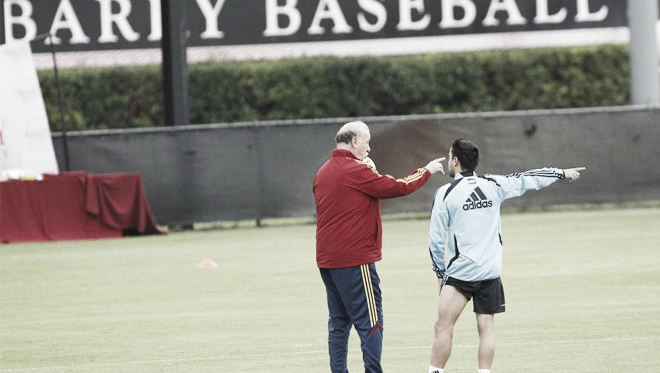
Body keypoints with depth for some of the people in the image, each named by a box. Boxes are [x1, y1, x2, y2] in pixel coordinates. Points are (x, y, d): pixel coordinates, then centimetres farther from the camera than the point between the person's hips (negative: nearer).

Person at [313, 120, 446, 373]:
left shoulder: (323, 173, 11)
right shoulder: (356, 171, -14)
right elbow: (397, 187, -11)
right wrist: (427, 171, 4)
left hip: (327, 259, 8)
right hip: (355, 259, -8)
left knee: (338, 322, 12)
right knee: (370, 322, -5)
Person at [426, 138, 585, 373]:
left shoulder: (445, 194, -6)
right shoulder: (493, 185, 4)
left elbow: (436, 239, -4)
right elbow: (527, 180, 16)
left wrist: (440, 272, 8)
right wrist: (563, 174, 30)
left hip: (460, 272, -4)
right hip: (491, 272, 4)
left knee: (443, 326, -6)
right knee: (486, 327, 7)